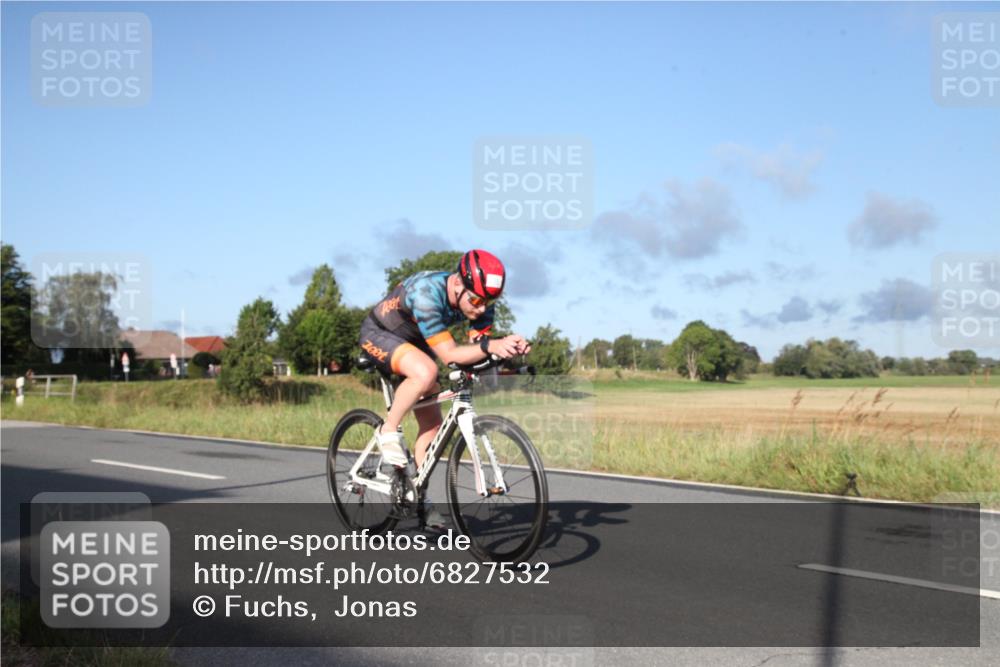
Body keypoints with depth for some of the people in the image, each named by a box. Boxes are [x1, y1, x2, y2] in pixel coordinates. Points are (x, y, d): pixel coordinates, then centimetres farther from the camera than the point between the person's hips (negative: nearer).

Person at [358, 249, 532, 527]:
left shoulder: (481, 300, -19)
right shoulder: (427, 293, -39)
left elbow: (477, 350, -21)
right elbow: (448, 354, -40)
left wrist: (508, 349, -41)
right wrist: (490, 345, -56)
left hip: (413, 341, 7)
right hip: (378, 334, -7)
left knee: (432, 422, 0)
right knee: (426, 372, -36)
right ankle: (389, 431, -13)